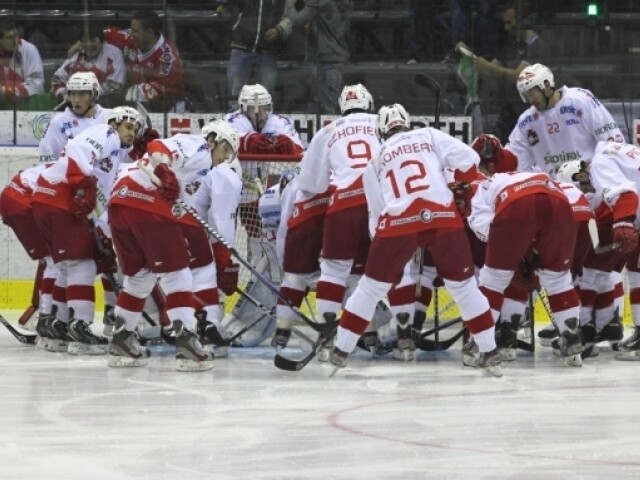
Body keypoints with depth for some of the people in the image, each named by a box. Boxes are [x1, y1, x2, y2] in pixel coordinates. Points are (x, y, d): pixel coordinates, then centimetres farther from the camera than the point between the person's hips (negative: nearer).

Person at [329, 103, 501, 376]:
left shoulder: (376, 161, 22)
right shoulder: (429, 136, 18)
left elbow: (377, 210, 20)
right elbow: (468, 160, 6)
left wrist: (380, 236, 33)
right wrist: (461, 189, 23)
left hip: (397, 223, 0)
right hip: (444, 218, 0)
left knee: (372, 287, 16)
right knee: (464, 286, 15)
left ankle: (341, 352, 18)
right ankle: (489, 353, 15)